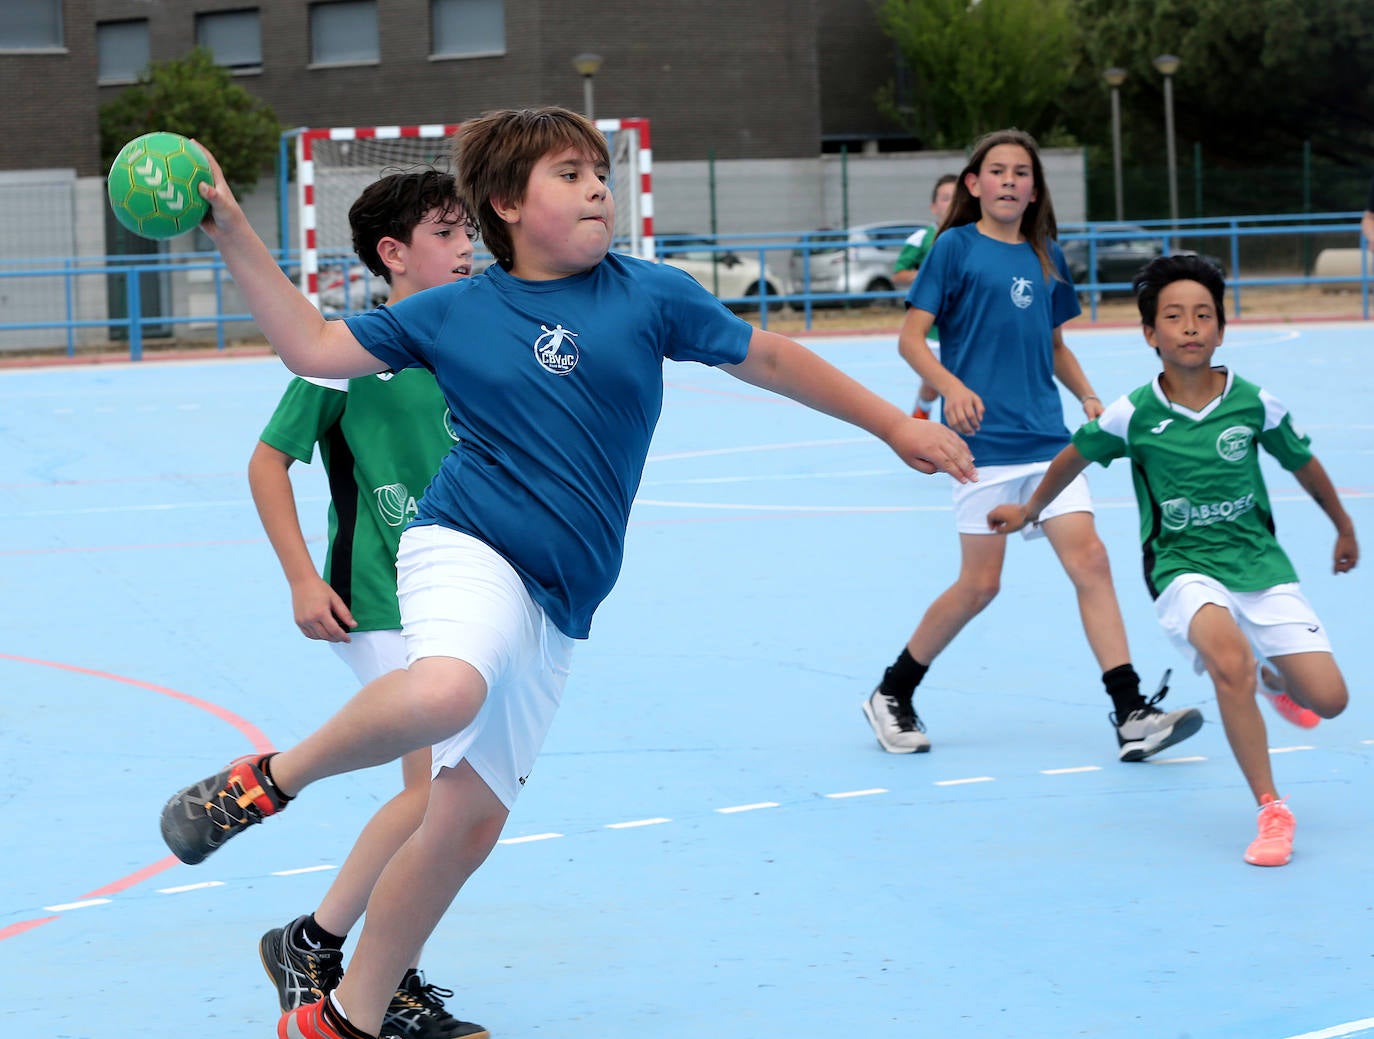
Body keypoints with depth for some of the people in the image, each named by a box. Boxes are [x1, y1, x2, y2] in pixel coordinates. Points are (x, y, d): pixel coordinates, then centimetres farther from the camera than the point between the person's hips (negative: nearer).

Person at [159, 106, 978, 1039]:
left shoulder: (650, 295, 7)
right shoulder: (452, 312, 5)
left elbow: (768, 357, 17)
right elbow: (314, 347, 11)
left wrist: (896, 425, 21)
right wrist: (232, 231, 4)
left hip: (555, 611, 3)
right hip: (468, 551, -3)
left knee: (467, 824, 3)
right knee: (444, 695, -38)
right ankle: (270, 779, -13)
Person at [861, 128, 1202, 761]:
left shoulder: (1047, 257, 13)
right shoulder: (955, 247, -1)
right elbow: (910, 337, -5)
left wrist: (1089, 397, 8)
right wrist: (952, 388, -22)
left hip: (1045, 436, 5)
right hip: (982, 439, -5)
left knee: (1089, 559, -8)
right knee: (980, 583, -2)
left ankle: (1131, 717, -10)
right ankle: (891, 696, 17)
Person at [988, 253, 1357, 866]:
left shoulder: (1254, 403, -7)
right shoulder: (1135, 415, -10)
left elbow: (1303, 464, 12)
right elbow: (1076, 455, 11)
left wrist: (1344, 529, 27)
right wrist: (1031, 509, 26)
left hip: (1260, 563, 2)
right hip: (1182, 568, -2)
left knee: (1328, 699, -7)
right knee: (1230, 658, -34)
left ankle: (1274, 677, 32)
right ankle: (1272, 812, -24)